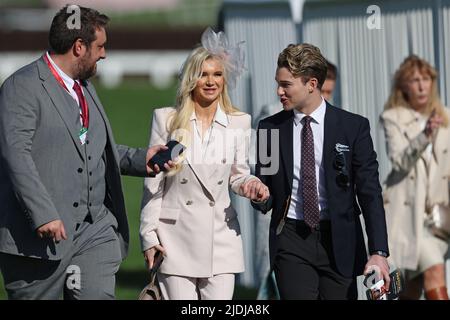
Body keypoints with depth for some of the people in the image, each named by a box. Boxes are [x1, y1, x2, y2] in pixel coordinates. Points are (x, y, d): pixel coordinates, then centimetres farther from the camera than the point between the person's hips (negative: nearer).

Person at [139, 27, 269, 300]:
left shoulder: (239, 123, 5)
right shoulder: (167, 120, 1)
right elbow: (153, 183, 3)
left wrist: (251, 185, -7)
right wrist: (149, 235, 0)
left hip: (221, 237, 2)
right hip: (177, 239, -1)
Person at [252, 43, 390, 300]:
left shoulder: (353, 127, 0)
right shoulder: (270, 128, 6)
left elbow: (370, 192, -3)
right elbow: (266, 196, 13)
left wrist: (379, 252, -11)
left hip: (339, 242, -1)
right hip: (292, 242, 1)